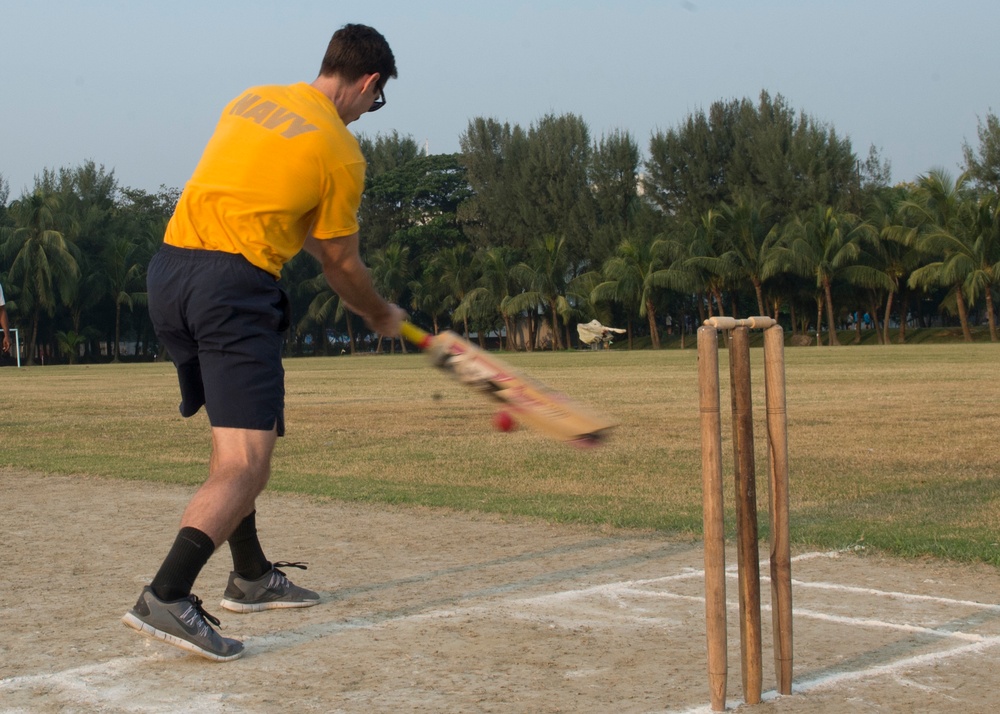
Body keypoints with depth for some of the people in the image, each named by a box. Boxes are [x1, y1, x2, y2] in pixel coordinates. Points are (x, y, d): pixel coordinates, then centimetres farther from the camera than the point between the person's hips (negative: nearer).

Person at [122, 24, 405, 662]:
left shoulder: (249, 101, 16)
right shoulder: (341, 153, -3)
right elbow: (341, 266, 6)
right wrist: (382, 316, 22)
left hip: (170, 270, 8)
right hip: (233, 283, -8)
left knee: (235, 433, 22)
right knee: (247, 459, -11)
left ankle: (251, 577, 32)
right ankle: (165, 598, -27)